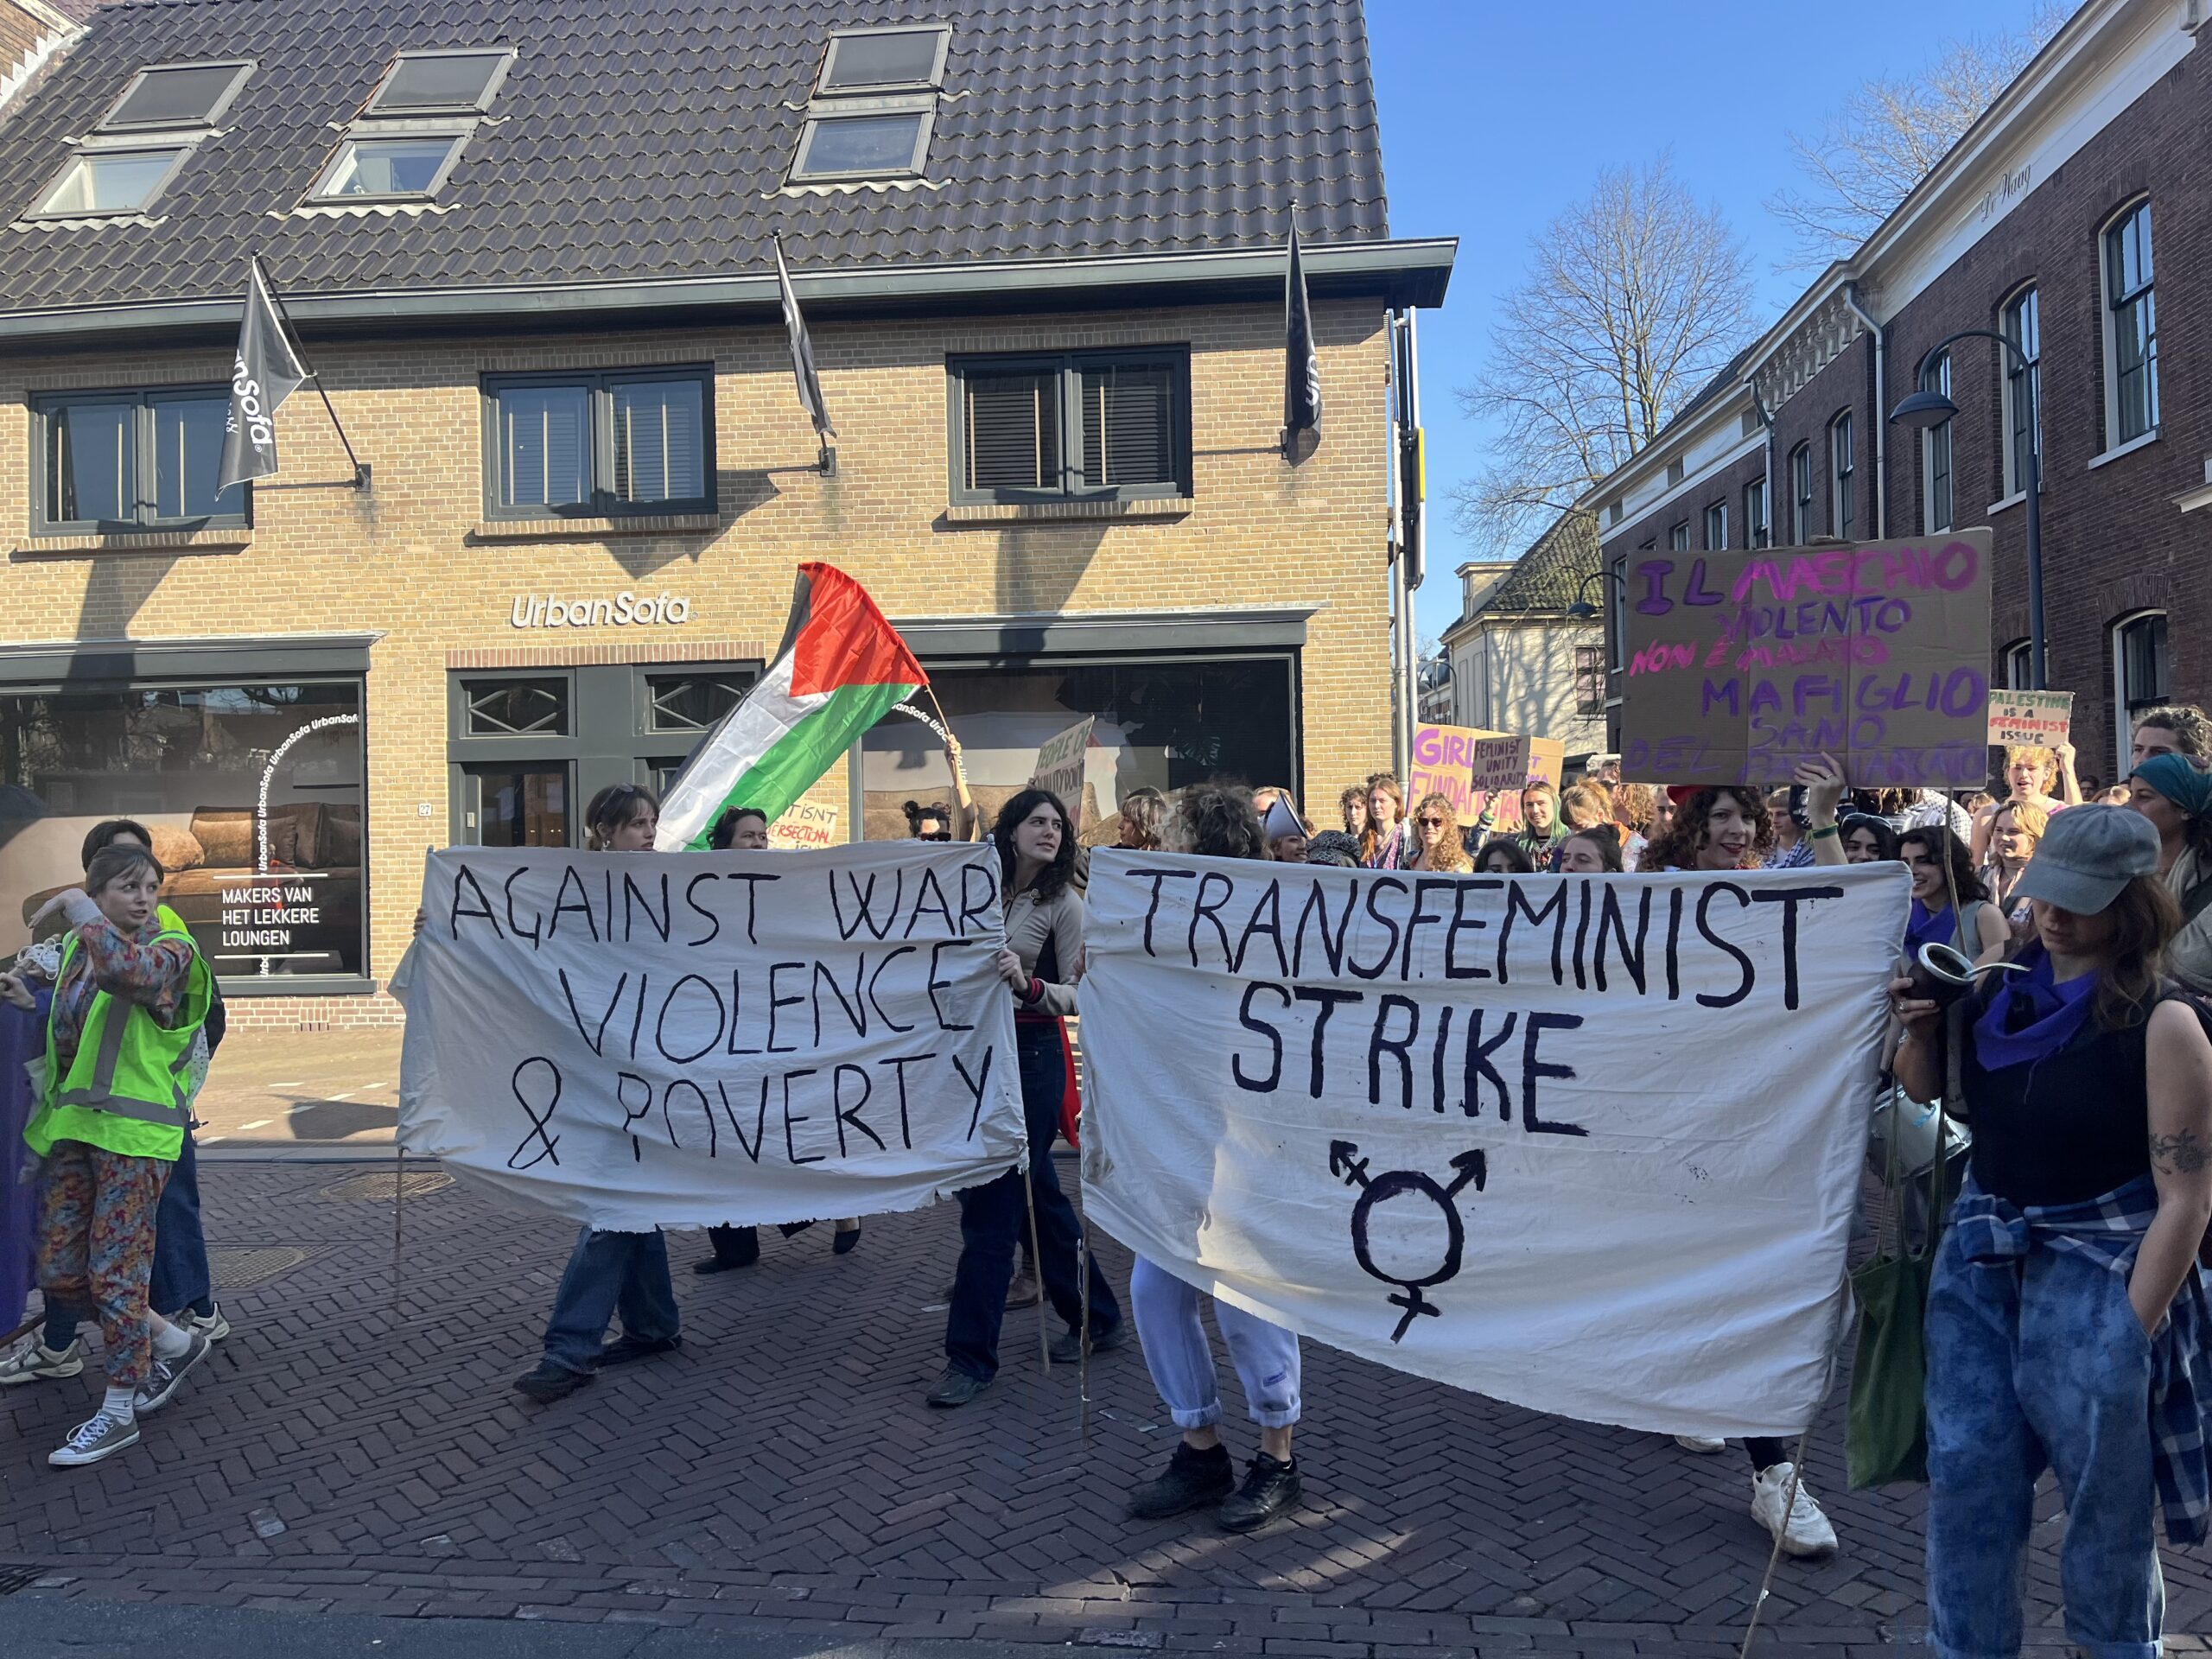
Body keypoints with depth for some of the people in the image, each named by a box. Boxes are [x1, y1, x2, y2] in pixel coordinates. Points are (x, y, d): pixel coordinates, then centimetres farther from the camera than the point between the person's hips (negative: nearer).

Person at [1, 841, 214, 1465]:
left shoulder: (171, 950, -10)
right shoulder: (78, 949, 11)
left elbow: (122, 968, -34)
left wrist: (76, 906, -20)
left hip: (134, 1130, -7)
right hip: (71, 1125, 7)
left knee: (115, 1270, -3)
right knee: (58, 1272, 9)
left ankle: (118, 1413, 12)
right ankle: (174, 1343, 27)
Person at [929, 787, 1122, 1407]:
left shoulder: (1063, 904, -5)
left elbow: (1076, 994, -10)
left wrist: (1028, 986, -26)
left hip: (1031, 1053, -6)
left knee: (993, 1203, -5)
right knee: (1039, 1194, 14)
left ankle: (971, 1356, 3)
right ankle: (1097, 1319, 31)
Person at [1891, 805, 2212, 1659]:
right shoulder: (2003, 985, -1)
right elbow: (1927, 1086, 15)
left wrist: (2126, 1335, -15)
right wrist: (1920, 1027, -7)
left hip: (2099, 1268, -4)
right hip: (1979, 1255, 5)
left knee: (2106, 1493, 11)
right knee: (1965, 1470, 8)